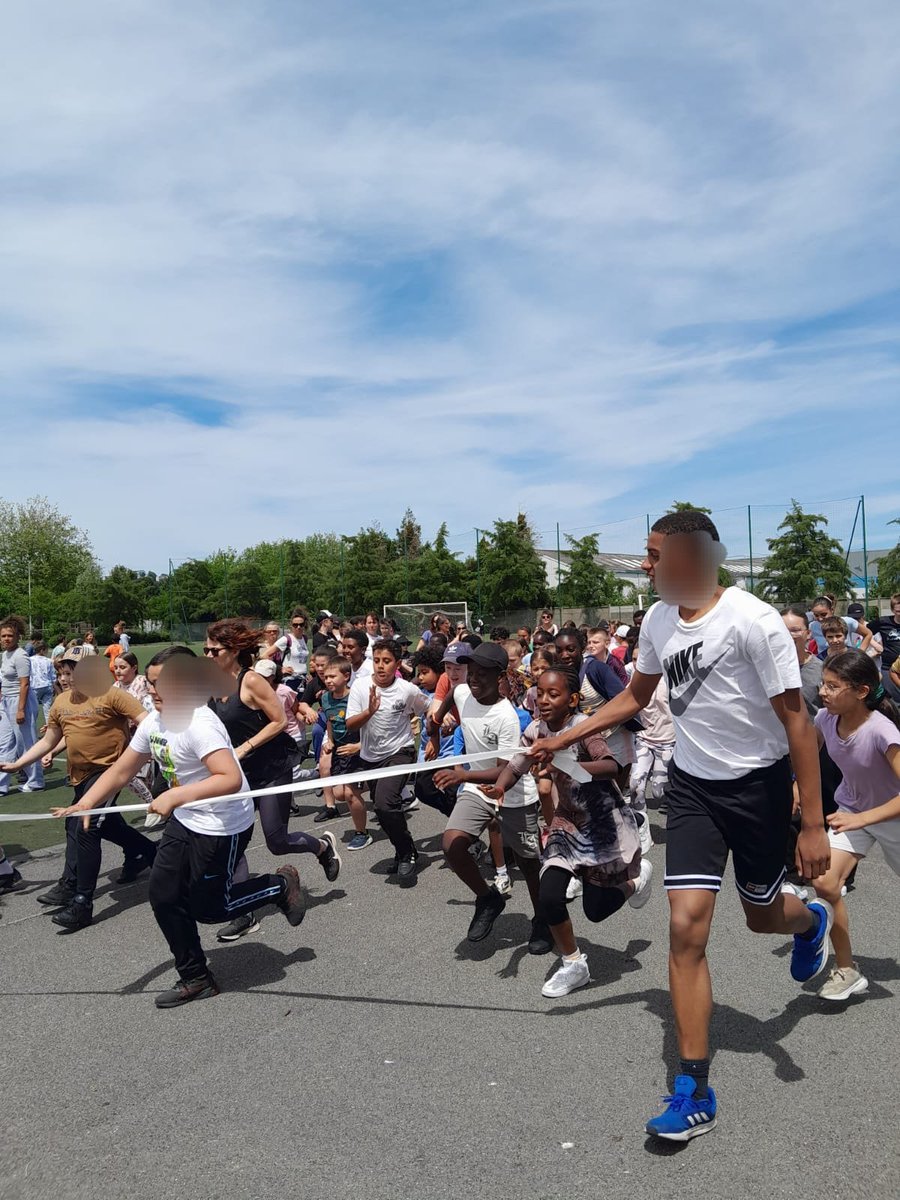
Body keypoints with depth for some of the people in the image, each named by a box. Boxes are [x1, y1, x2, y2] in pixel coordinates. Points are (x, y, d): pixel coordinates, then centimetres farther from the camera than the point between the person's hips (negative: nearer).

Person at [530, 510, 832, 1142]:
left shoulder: (753, 621, -22)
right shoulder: (658, 620, -3)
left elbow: (796, 719, -18)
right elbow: (635, 697, 12)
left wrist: (814, 822, -18)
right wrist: (563, 739, 11)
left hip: (759, 783, -4)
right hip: (692, 783, 4)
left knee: (762, 914, 16)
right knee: (686, 926, -5)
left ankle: (813, 920, 57)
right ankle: (696, 1092, 8)